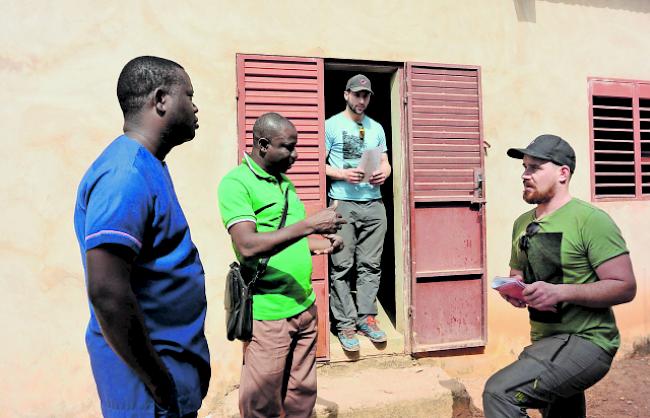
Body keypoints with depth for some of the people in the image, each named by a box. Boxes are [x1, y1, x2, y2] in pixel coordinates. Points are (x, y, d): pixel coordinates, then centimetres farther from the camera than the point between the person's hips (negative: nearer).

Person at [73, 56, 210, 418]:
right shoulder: (126, 175, -23)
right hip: (148, 383, -9)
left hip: (175, 358, 9)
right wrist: (160, 386, -21)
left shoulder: (148, 167, 8)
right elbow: (106, 292, -30)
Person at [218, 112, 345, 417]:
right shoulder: (235, 183, -12)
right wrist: (309, 225, -27)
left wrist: (320, 245, 4)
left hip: (305, 307, 7)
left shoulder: (285, 182, 13)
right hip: (268, 314, -7)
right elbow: (247, 246, -25)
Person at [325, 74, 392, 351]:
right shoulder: (332, 125, 3)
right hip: (342, 203, -4)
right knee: (342, 266, -3)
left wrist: (383, 173, -3)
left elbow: (385, 162, 20)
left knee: (371, 265, 5)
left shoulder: (376, 128, 18)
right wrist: (343, 174, -15)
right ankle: (345, 324, 3)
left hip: (373, 203, 5)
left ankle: (366, 318, 14)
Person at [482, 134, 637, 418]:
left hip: (584, 341, -8)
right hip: (545, 341, 8)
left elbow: (625, 287, -18)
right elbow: (517, 274, 20)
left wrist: (561, 292, -28)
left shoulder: (589, 219, -15)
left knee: (500, 392, -25)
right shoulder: (522, 223, 9)